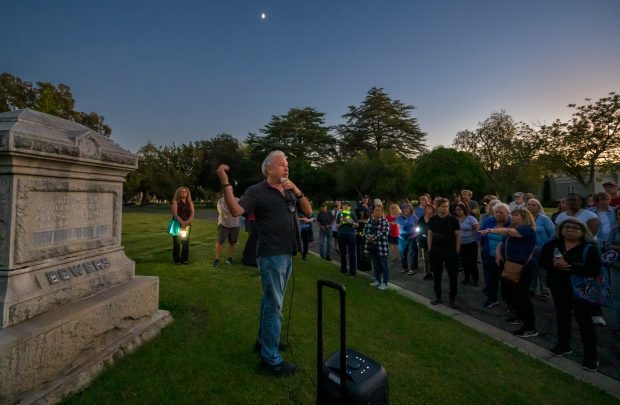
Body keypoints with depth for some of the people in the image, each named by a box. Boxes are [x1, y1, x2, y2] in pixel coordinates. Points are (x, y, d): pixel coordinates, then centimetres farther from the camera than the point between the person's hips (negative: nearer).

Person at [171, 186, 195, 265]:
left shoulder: (190, 202, 10)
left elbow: (192, 213, 0)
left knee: (185, 242, 4)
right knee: (177, 242, -2)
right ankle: (176, 259, 7)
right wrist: (181, 222, -22)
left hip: (187, 224, 3)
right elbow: (175, 213, -11)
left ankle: (185, 259, 12)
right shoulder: (175, 201, -1)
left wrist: (187, 221, -17)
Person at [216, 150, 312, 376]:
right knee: (273, 305, -2)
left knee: (271, 301, 20)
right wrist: (225, 182, -27)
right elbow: (236, 210, -21)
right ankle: (271, 360, 11)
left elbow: (308, 211, 6)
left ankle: (263, 340, 38)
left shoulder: (289, 192, 13)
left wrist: (296, 191, -7)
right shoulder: (257, 191, -8)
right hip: (271, 256, -8)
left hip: (287, 255, 8)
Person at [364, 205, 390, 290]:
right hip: (371, 246, 6)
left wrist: (374, 237, -20)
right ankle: (377, 280, 30)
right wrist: (369, 237, -13)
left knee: (383, 265, 3)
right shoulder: (370, 220, 9)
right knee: (375, 264, 17)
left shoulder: (385, 221, -9)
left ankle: (384, 283, 11)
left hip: (381, 246, -6)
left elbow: (384, 233, -17)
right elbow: (365, 230, 6)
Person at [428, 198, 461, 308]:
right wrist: (430, 249, 4)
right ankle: (438, 297, 23)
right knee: (436, 275, 9)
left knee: (453, 275, 5)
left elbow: (458, 235, -1)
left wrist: (457, 250, -5)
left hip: (451, 250, -1)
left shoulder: (453, 219, -3)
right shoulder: (432, 220, 2)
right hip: (435, 251, 2)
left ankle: (453, 299, 18)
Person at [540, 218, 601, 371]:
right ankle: (564, 345, 36)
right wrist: (554, 264, -23)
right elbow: (542, 260, -2)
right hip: (559, 287, 4)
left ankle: (591, 355, 18)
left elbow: (594, 269, -21)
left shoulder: (589, 248, -11)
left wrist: (570, 266, -30)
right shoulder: (552, 244, 0)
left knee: (584, 321, 3)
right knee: (562, 317, 18)